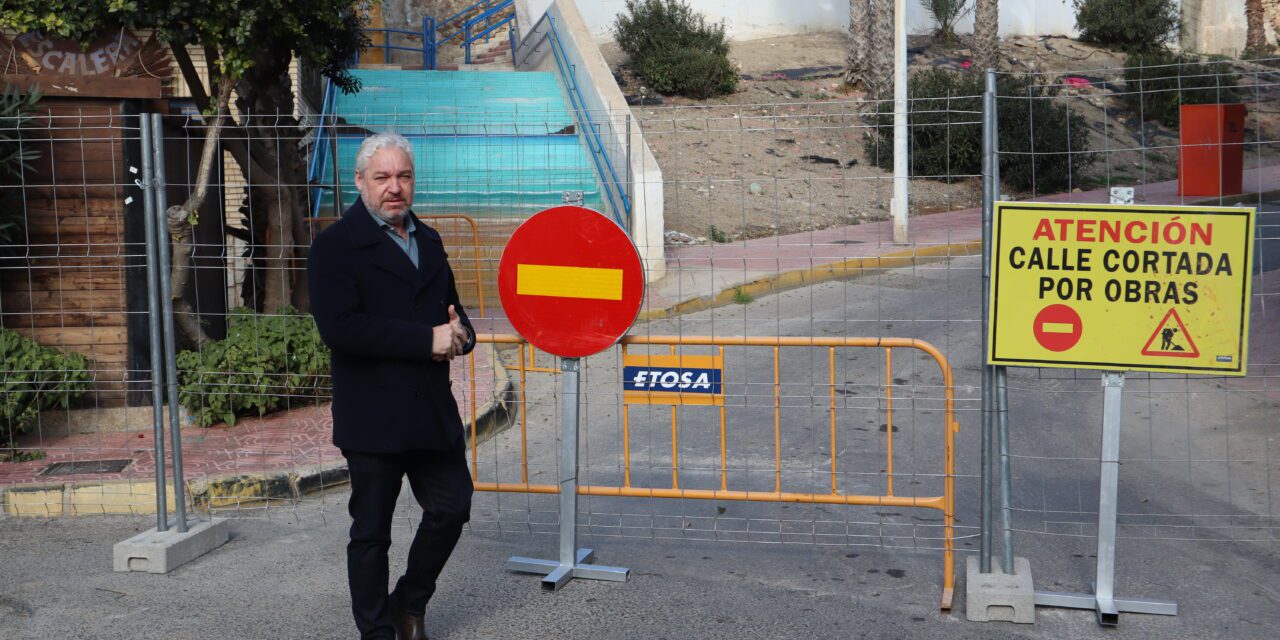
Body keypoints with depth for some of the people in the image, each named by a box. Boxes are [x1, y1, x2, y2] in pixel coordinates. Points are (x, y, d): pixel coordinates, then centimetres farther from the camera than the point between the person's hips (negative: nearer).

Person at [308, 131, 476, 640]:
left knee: (452, 508, 11)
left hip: (433, 411, 6)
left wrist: (457, 333, -3)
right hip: (373, 418, -6)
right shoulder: (337, 246, -8)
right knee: (371, 533, 6)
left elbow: (450, 311, 23)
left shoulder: (428, 241, 14)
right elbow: (340, 328, -21)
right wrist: (427, 339, -22)